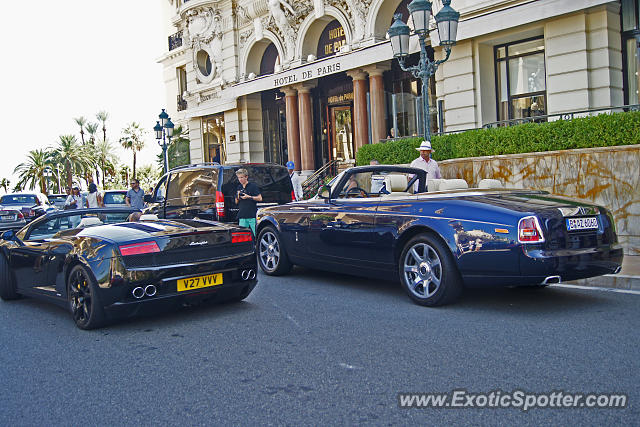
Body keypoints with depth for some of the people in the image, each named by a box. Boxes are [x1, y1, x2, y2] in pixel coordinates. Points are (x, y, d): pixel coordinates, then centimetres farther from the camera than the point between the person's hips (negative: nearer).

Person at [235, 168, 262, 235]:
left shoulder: (252, 186, -1)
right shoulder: (239, 187, 16)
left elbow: (260, 198, -6)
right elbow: (236, 202, 21)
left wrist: (249, 197, -13)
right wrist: (238, 197, 0)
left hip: (252, 216, -5)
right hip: (242, 216, 5)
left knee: (256, 234, -4)